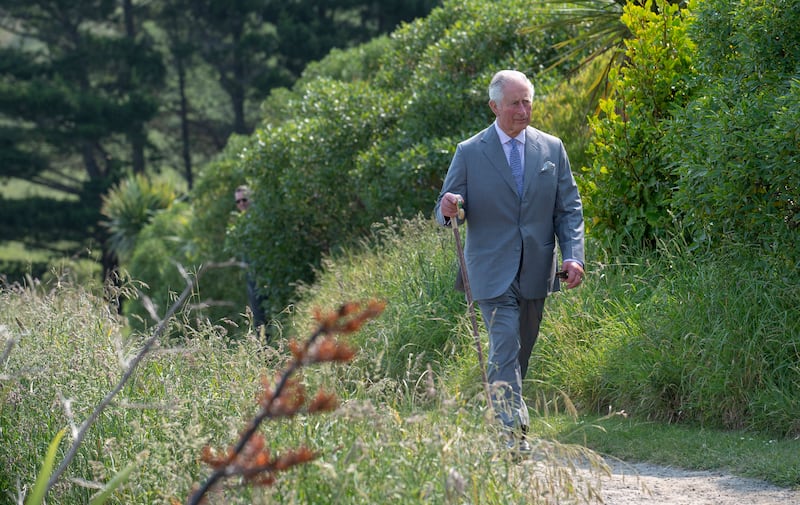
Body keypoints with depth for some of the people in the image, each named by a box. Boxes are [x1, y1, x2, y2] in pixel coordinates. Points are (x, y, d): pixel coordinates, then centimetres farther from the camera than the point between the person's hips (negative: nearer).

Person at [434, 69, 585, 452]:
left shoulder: (552, 149, 7)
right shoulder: (469, 153, 0)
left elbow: (569, 208, 7)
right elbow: (446, 212, 2)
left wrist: (573, 256, -6)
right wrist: (447, 209, -23)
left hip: (536, 272, 3)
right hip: (492, 272, -3)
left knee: (521, 353, 11)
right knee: (505, 350, -15)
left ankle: (506, 419, 24)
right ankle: (512, 432, -20)